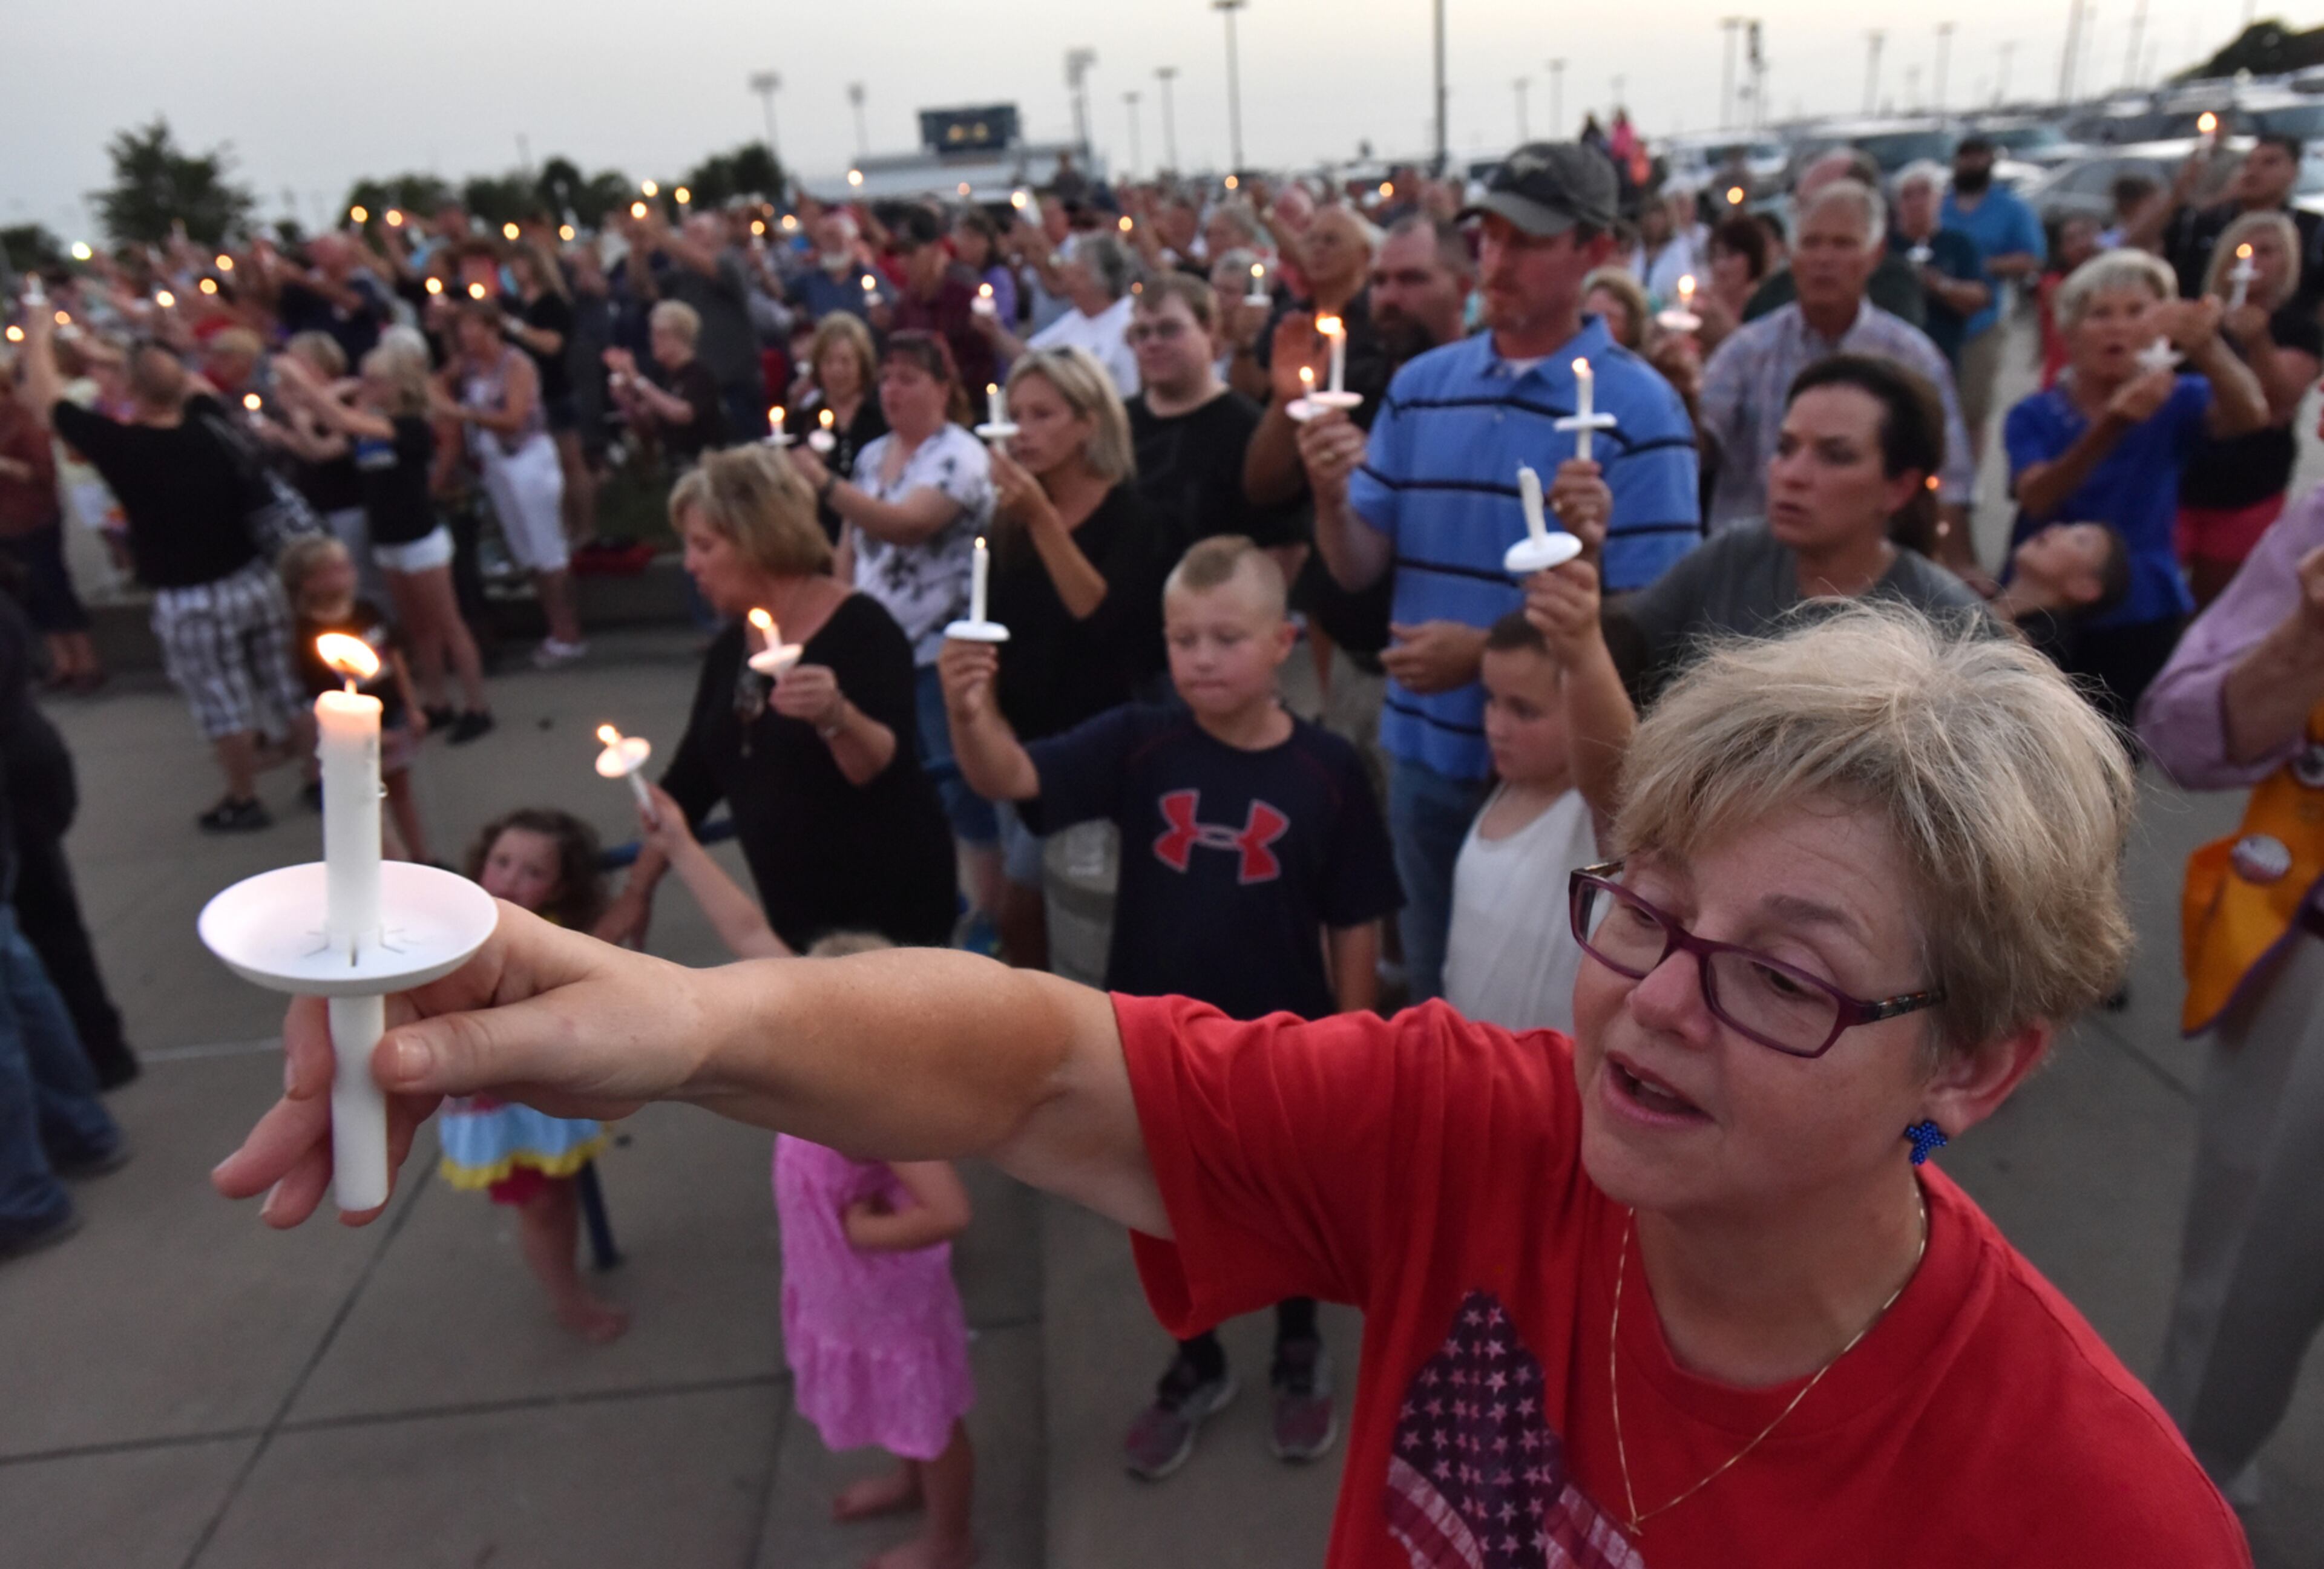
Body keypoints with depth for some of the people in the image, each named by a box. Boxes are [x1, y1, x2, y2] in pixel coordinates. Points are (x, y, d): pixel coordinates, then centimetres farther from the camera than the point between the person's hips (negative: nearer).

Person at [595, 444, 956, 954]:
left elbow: (887, 771, -23)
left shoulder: (860, 629, -14)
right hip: (795, 912, 6)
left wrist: (836, 717, -42)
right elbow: (690, 778, 13)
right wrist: (636, 890, 12)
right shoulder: (729, 649, 6)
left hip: (887, 907, -6)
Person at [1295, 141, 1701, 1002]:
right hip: (1424, 747, 4)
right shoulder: (1420, 385, 4)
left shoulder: (1638, 407, -11)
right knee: (1435, 996, 22)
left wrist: (1486, 653, -22)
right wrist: (1331, 496, -17)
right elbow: (1359, 567, 3)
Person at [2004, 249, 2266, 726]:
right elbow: (2036, 499, -23)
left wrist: (2205, 347, -45)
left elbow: (2249, 416, -24)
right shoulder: (2033, 415, -4)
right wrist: (2113, 427, -41)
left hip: (2142, 616, 0)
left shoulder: (2174, 403, -1)